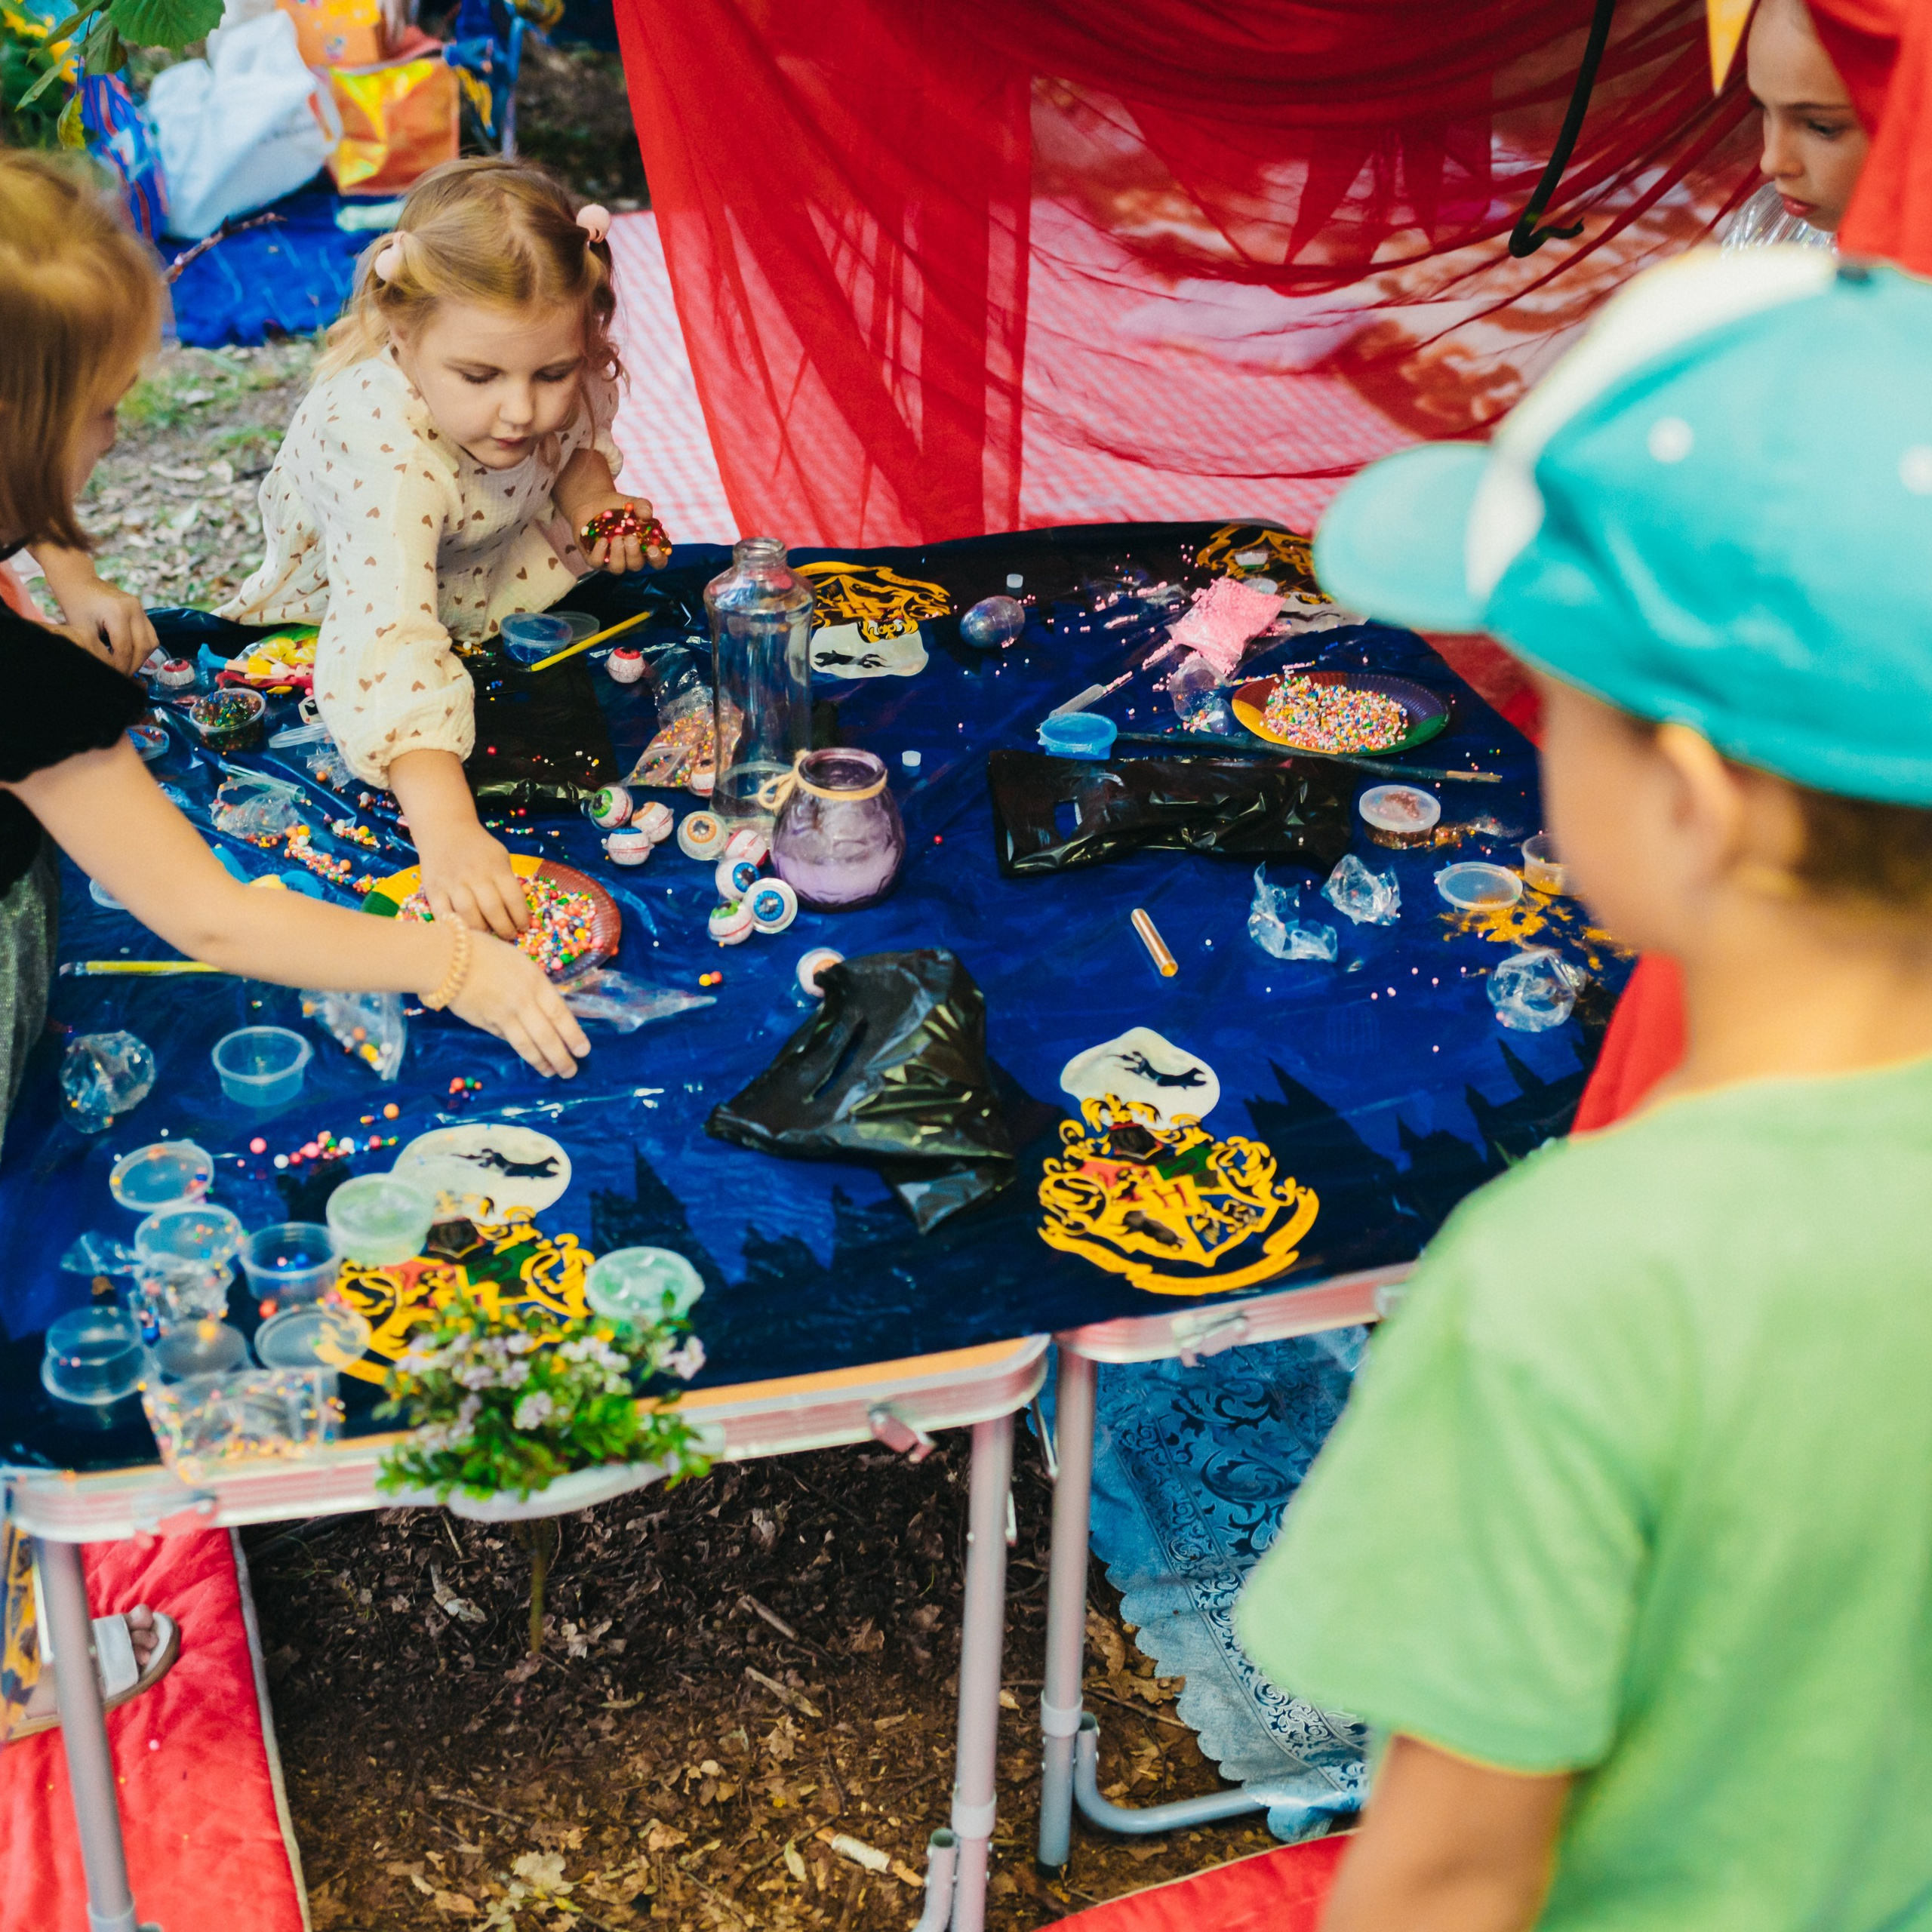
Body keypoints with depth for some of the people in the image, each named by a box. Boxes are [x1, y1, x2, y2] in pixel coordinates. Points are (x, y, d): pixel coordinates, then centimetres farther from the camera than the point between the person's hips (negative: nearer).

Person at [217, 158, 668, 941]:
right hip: (340, 606, -4)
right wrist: (446, 829, -71)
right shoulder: (381, 444, -46)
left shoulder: (559, 374, -26)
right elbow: (381, 641, -59)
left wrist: (589, 495, -22)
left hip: (494, 580, 4)